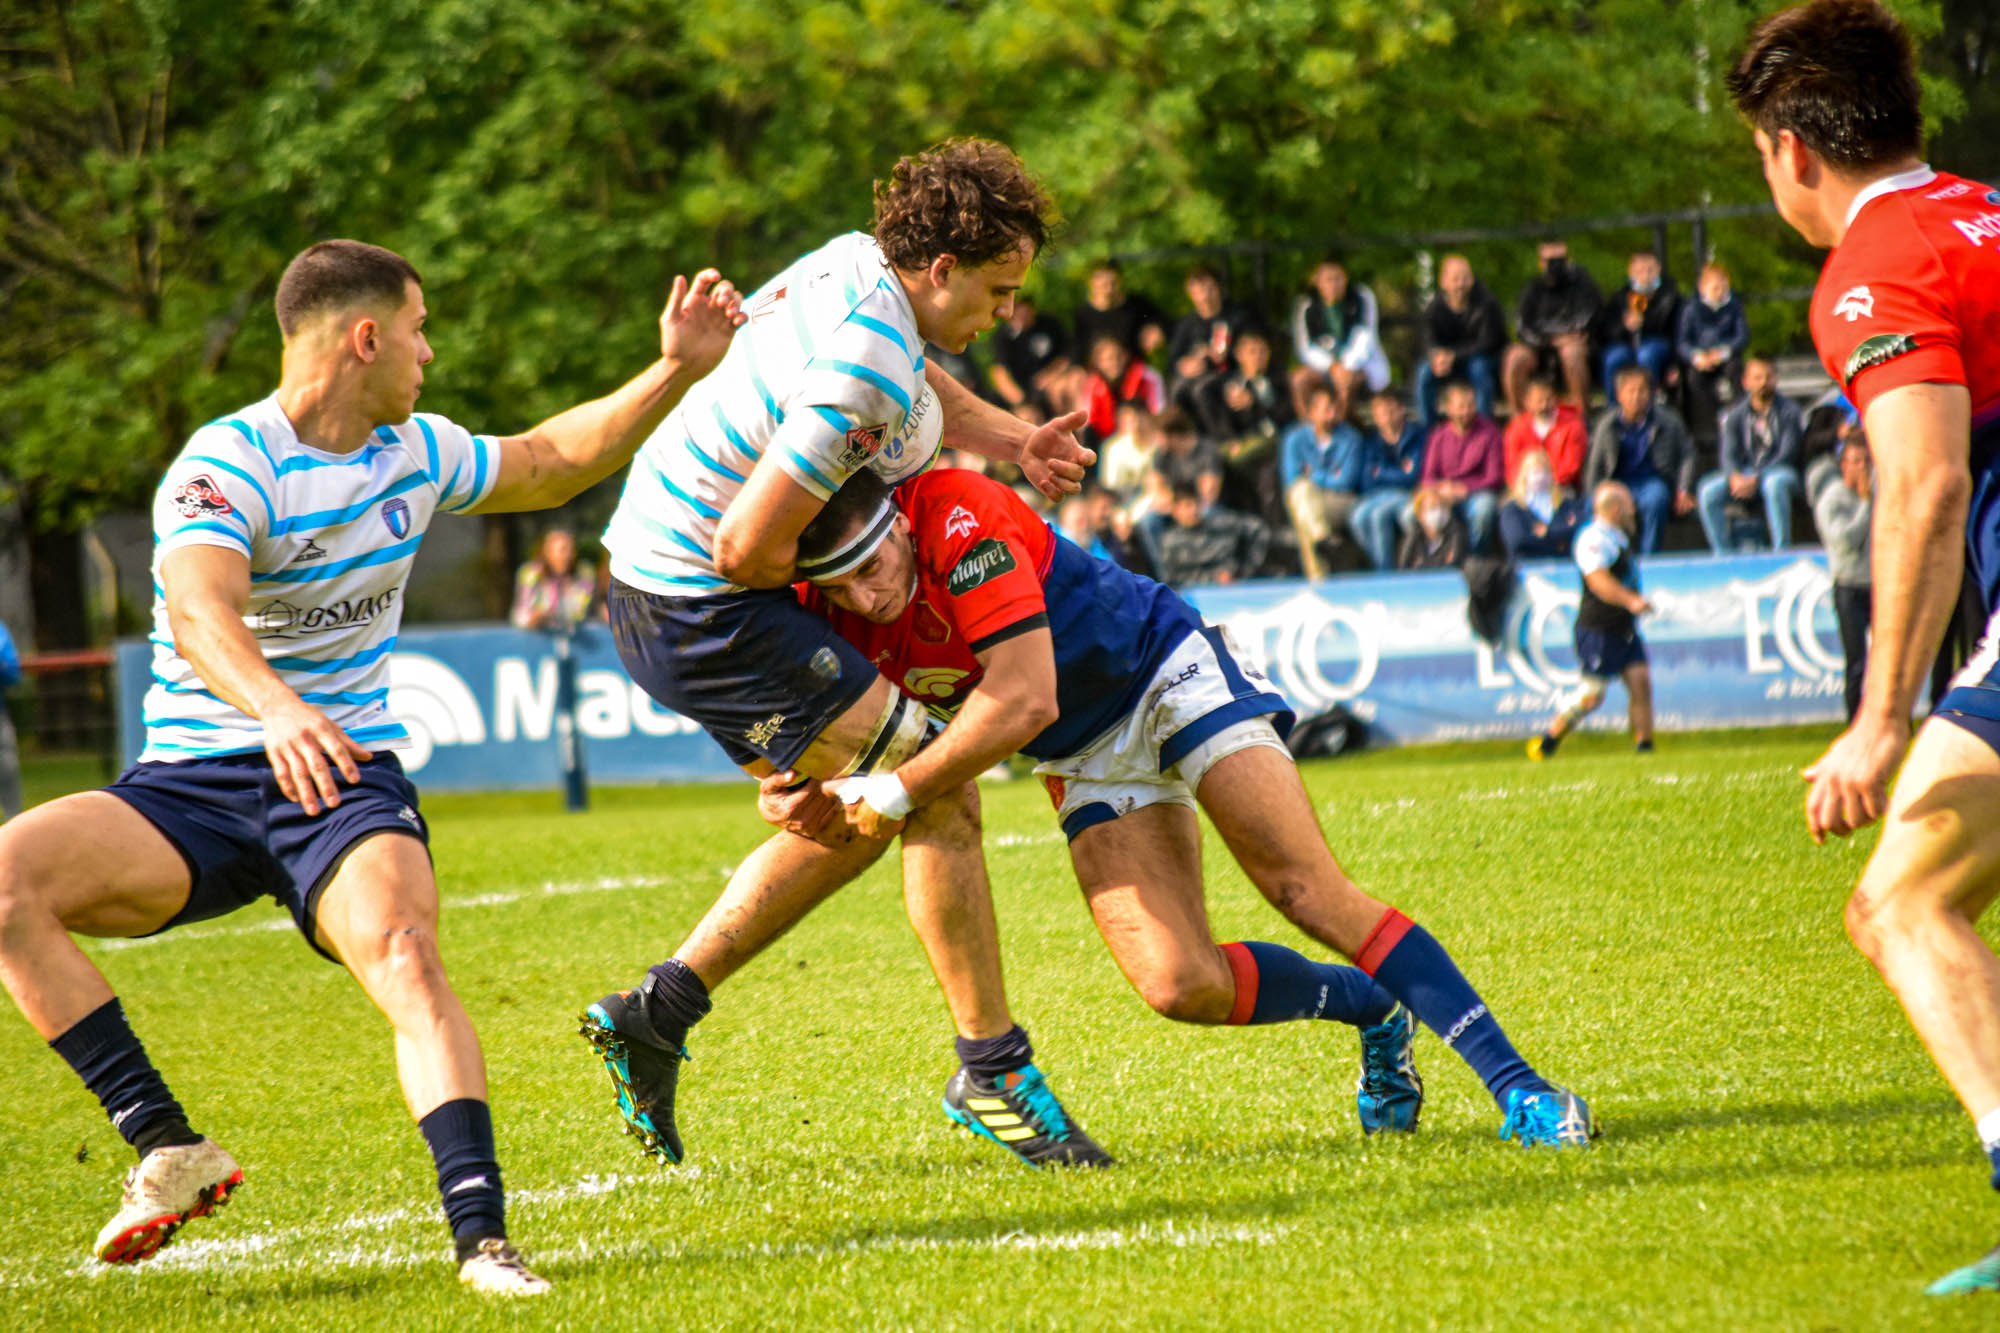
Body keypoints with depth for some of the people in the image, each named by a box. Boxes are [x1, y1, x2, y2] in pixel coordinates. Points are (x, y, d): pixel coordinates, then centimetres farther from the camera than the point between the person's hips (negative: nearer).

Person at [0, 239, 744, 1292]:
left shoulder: (416, 455, 9)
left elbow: (553, 462, 29)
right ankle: (168, 1148, -26)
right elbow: (199, 612, -35)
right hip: (193, 782, -3)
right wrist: (275, 708, -54)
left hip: (346, 776, 3)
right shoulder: (228, 464, -15)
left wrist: (676, 370, 19)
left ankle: (481, 1237, -35)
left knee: (405, 957, -29)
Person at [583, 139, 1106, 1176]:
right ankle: (994, 1072, 2)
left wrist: (1013, 439, 16)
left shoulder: (854, 265, 3)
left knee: (857, 816, 22)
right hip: (710, 613, -11)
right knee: (939, 805, -6)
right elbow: (746, 546, -28)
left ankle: (656, 1011, 22)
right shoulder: (870, 373, -27)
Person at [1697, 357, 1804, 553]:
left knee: (1775, 484, -41)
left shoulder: (1788, 411, -1)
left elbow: (1788, 454, -10)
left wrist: (1756, 479, -22)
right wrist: (1735, 478, -24)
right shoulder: (1736, 416, 8)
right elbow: (1729, 455, 0)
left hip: (1780, 470, -4)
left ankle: (1781, 550, -36)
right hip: (1743, 473, 4)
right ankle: (1723, 554, -17)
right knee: (1709, 491, -23)